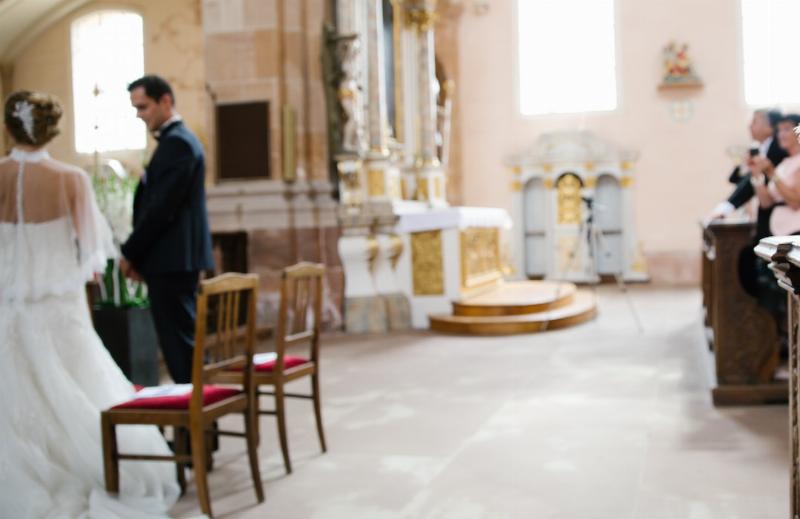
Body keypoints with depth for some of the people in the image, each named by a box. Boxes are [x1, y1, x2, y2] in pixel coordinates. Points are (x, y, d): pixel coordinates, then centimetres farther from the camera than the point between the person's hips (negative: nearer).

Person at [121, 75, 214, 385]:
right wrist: (139, 255, 11)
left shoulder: (177, 142, -13)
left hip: (172, 259, -10)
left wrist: (130, 253, -9)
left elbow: (161, 207, -18)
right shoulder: (177, 139, 18)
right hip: (177, 258, 10)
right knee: (182, 338, 12)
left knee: (178, 339, -6)